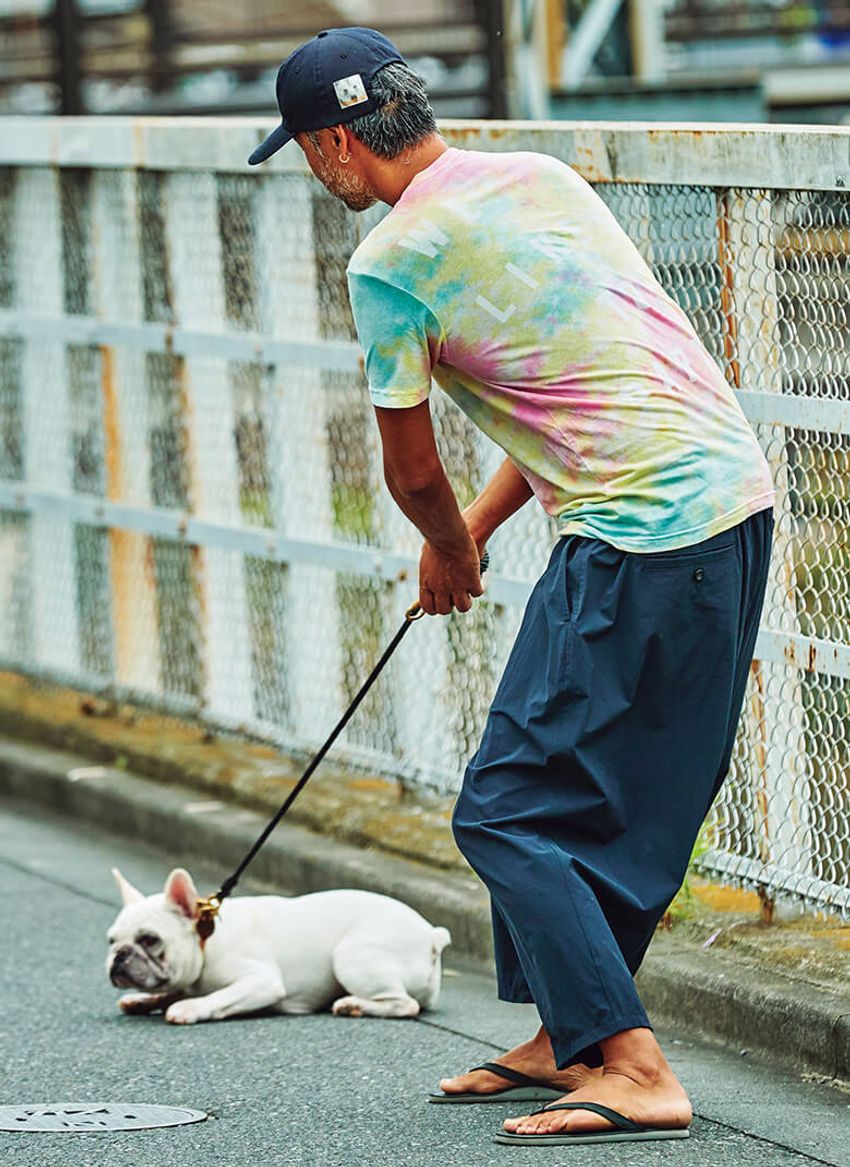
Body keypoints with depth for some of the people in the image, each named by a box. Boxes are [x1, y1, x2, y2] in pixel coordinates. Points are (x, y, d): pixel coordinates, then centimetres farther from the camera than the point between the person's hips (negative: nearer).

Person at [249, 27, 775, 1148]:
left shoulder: (392, 262, -8)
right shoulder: (544, 178, 15)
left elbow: (413, 471, 2)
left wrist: (449, 551, 24)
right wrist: (476, 528, 26)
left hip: (643, 541, -9)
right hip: (738, 493, 9)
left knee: (510, 813, -3)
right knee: (612, 797, 20)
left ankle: (634, 1070, -10)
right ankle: (569, 1037, 28)